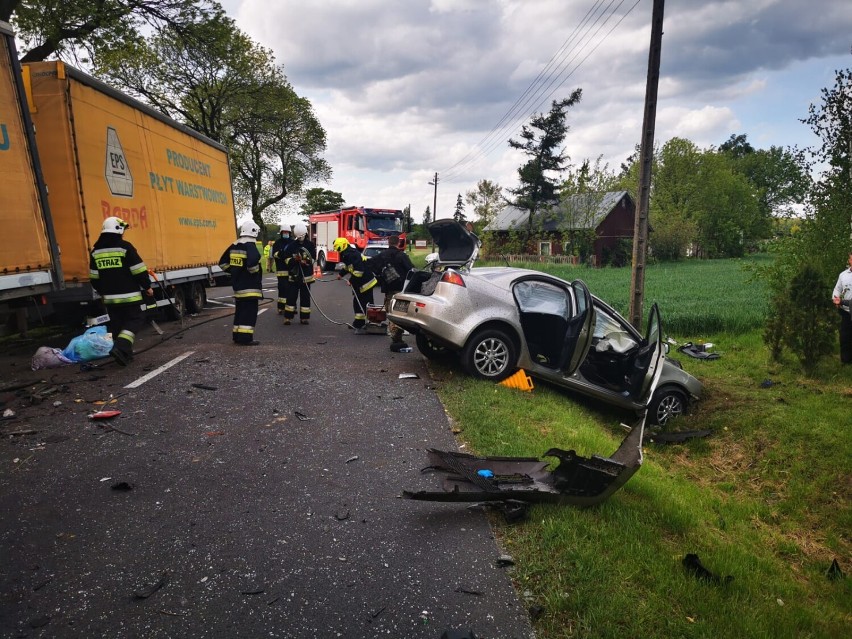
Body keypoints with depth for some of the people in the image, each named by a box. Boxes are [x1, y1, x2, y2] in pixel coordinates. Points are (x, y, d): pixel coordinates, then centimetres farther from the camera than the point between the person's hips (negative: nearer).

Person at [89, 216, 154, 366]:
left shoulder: (96, 251, 9)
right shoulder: (125, 247, -10)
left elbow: (94, 277, 14)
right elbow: (139, 271, -11)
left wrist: (102, 292, 27)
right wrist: (147, 287, 1)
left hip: (109, 297, 6)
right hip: (128, 296, -6)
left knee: (117, 325, 12)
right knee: (134, 321, 1)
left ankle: (125, 354, 16)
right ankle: (121, 348, -18)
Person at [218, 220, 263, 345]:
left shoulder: (234, 246, 12)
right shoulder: (250, 245, -14)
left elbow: (223, 262, 17)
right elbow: (252, 262, -31)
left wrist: (233, 271, 18)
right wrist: (255, 272, -13)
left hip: (237, 284, 9)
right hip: (249, 285, -9)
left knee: (240, 310, 16)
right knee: (249, 311, -5)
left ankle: (237, 336, 22)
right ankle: (245, 338, -7)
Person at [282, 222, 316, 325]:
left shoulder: (310, 245, 1)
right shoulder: (291, 245, 2)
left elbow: (312, 259, -2)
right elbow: (286, 259, 1)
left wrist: (306, 261, -22)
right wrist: (294, 259, -18)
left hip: (306, 275, 0)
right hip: (294, 275, 0)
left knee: (305, 297, 6)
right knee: (291, 296, 0)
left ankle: (304, 317, 14)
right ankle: (288, 317, 6)